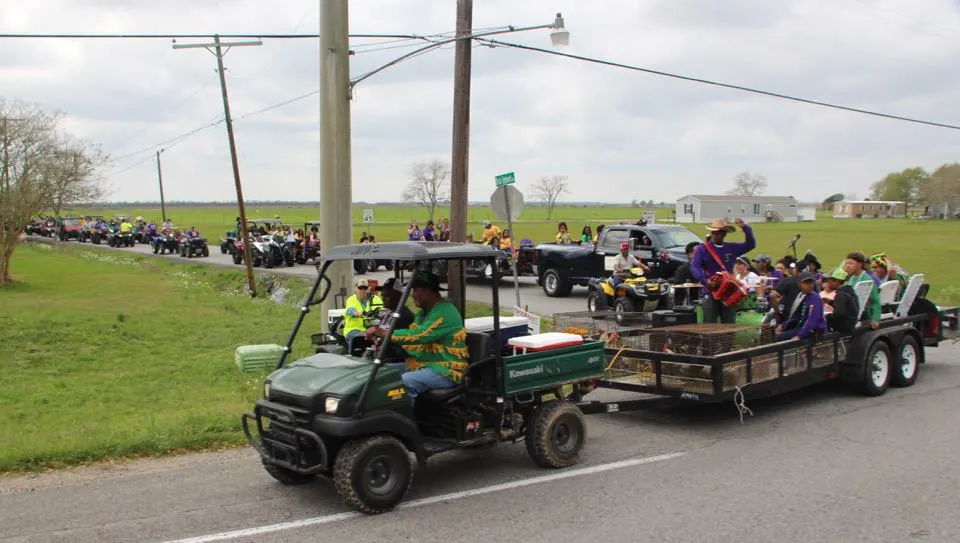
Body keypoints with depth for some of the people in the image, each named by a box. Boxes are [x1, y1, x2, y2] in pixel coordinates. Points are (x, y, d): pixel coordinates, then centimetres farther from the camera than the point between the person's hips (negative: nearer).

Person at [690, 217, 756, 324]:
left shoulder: (731, 248, 12)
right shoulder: (702, 248, 1)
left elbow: (751, 244, 8)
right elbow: (694, 267, -10)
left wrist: (745, 227, -5)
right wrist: (704, 280, -26)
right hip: (710, 292, -4)